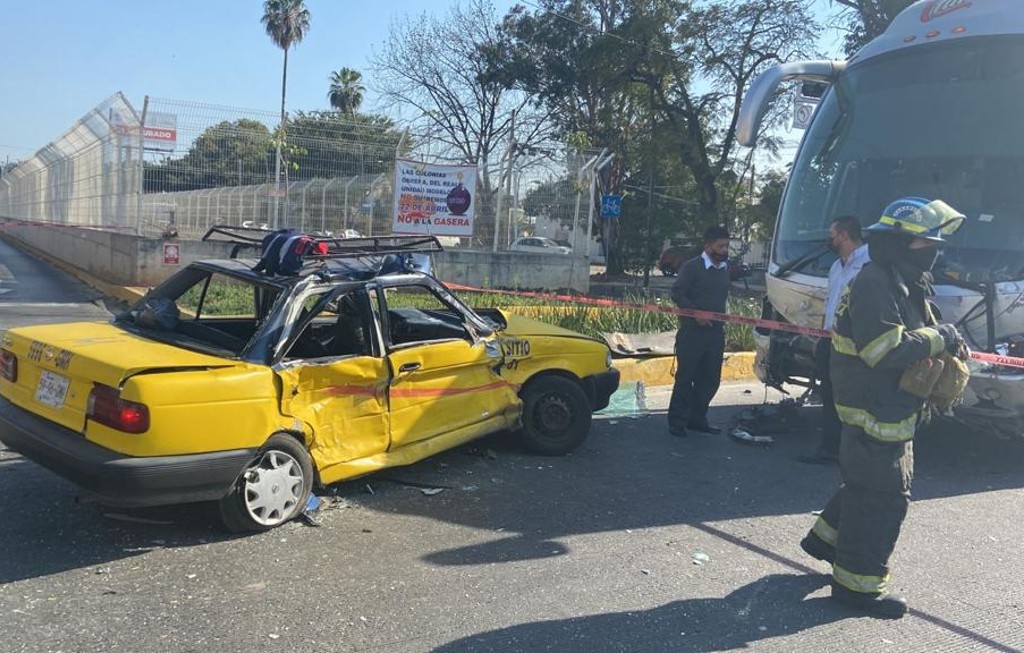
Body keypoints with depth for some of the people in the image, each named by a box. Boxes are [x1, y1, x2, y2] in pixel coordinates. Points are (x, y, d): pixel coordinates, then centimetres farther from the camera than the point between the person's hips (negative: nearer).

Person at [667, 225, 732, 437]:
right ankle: (677, 421, 7)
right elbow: (677, 294, -11)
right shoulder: (691, 267, -8)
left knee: (710, 379, 10)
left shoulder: (726, 268, 12)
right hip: (692, 331, -6)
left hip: (716, 331, 6)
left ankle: (697, 418, 22)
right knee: (685, 377, -2)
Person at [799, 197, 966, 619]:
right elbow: (889, 350, -29)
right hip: (875, 412, -11)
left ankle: (826, 537, 38)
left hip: (891, 412, 11)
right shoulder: (874, 286, -20)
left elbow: (912, 337, 21)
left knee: (870, 485, 22)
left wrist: (942, 343, 2)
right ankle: (858, 583, 9)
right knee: (884, 497, -3)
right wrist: (939, 338, -18)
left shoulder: (905, 285, 14)